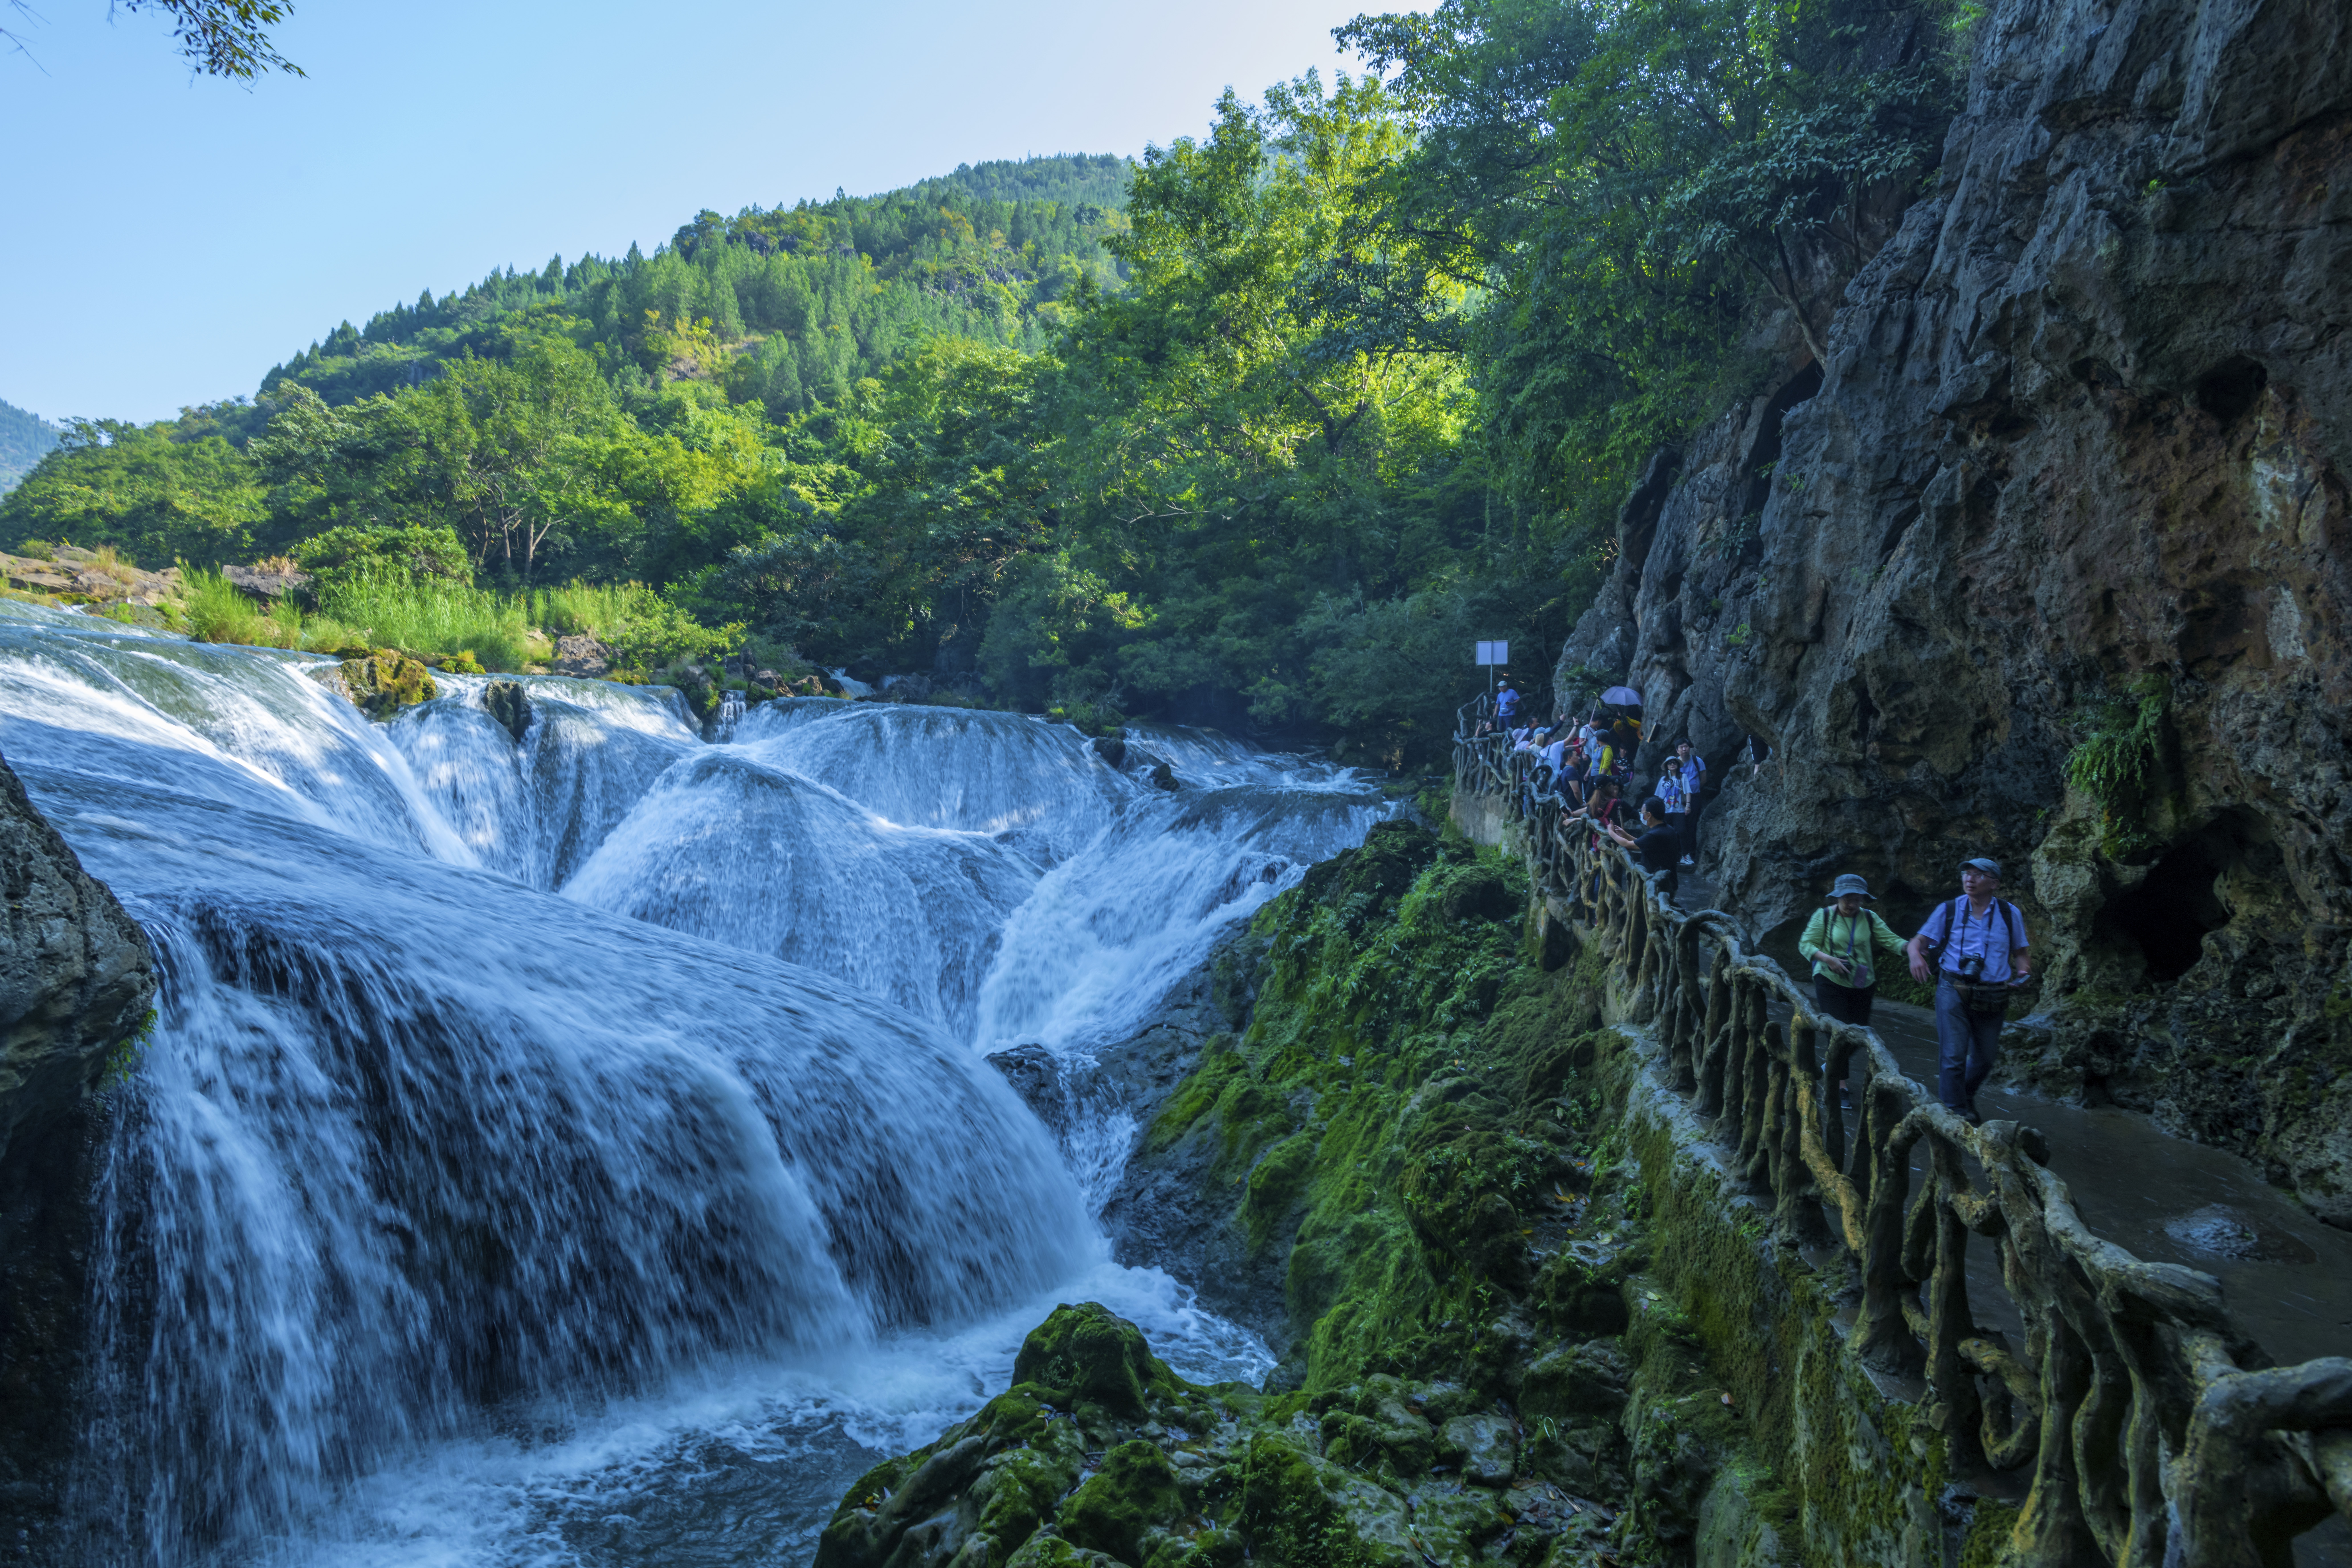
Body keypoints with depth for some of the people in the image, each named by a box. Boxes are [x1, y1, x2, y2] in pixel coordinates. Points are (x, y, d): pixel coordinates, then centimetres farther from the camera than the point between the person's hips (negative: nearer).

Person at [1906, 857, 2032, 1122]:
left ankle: (1967, 1097, 40)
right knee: (1953, 1056, -11)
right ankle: (1955, 1113, -2)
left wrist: (2023, 972, -10)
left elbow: (2021, 952, 12)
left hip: (1992, 997, 2)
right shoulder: (1949, 910, 2)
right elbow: (1919, 941, 2)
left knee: (1985, 1058, 14)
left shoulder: (2009, 914, 5)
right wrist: (1916, 955, -21)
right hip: (1954, 991, -2)